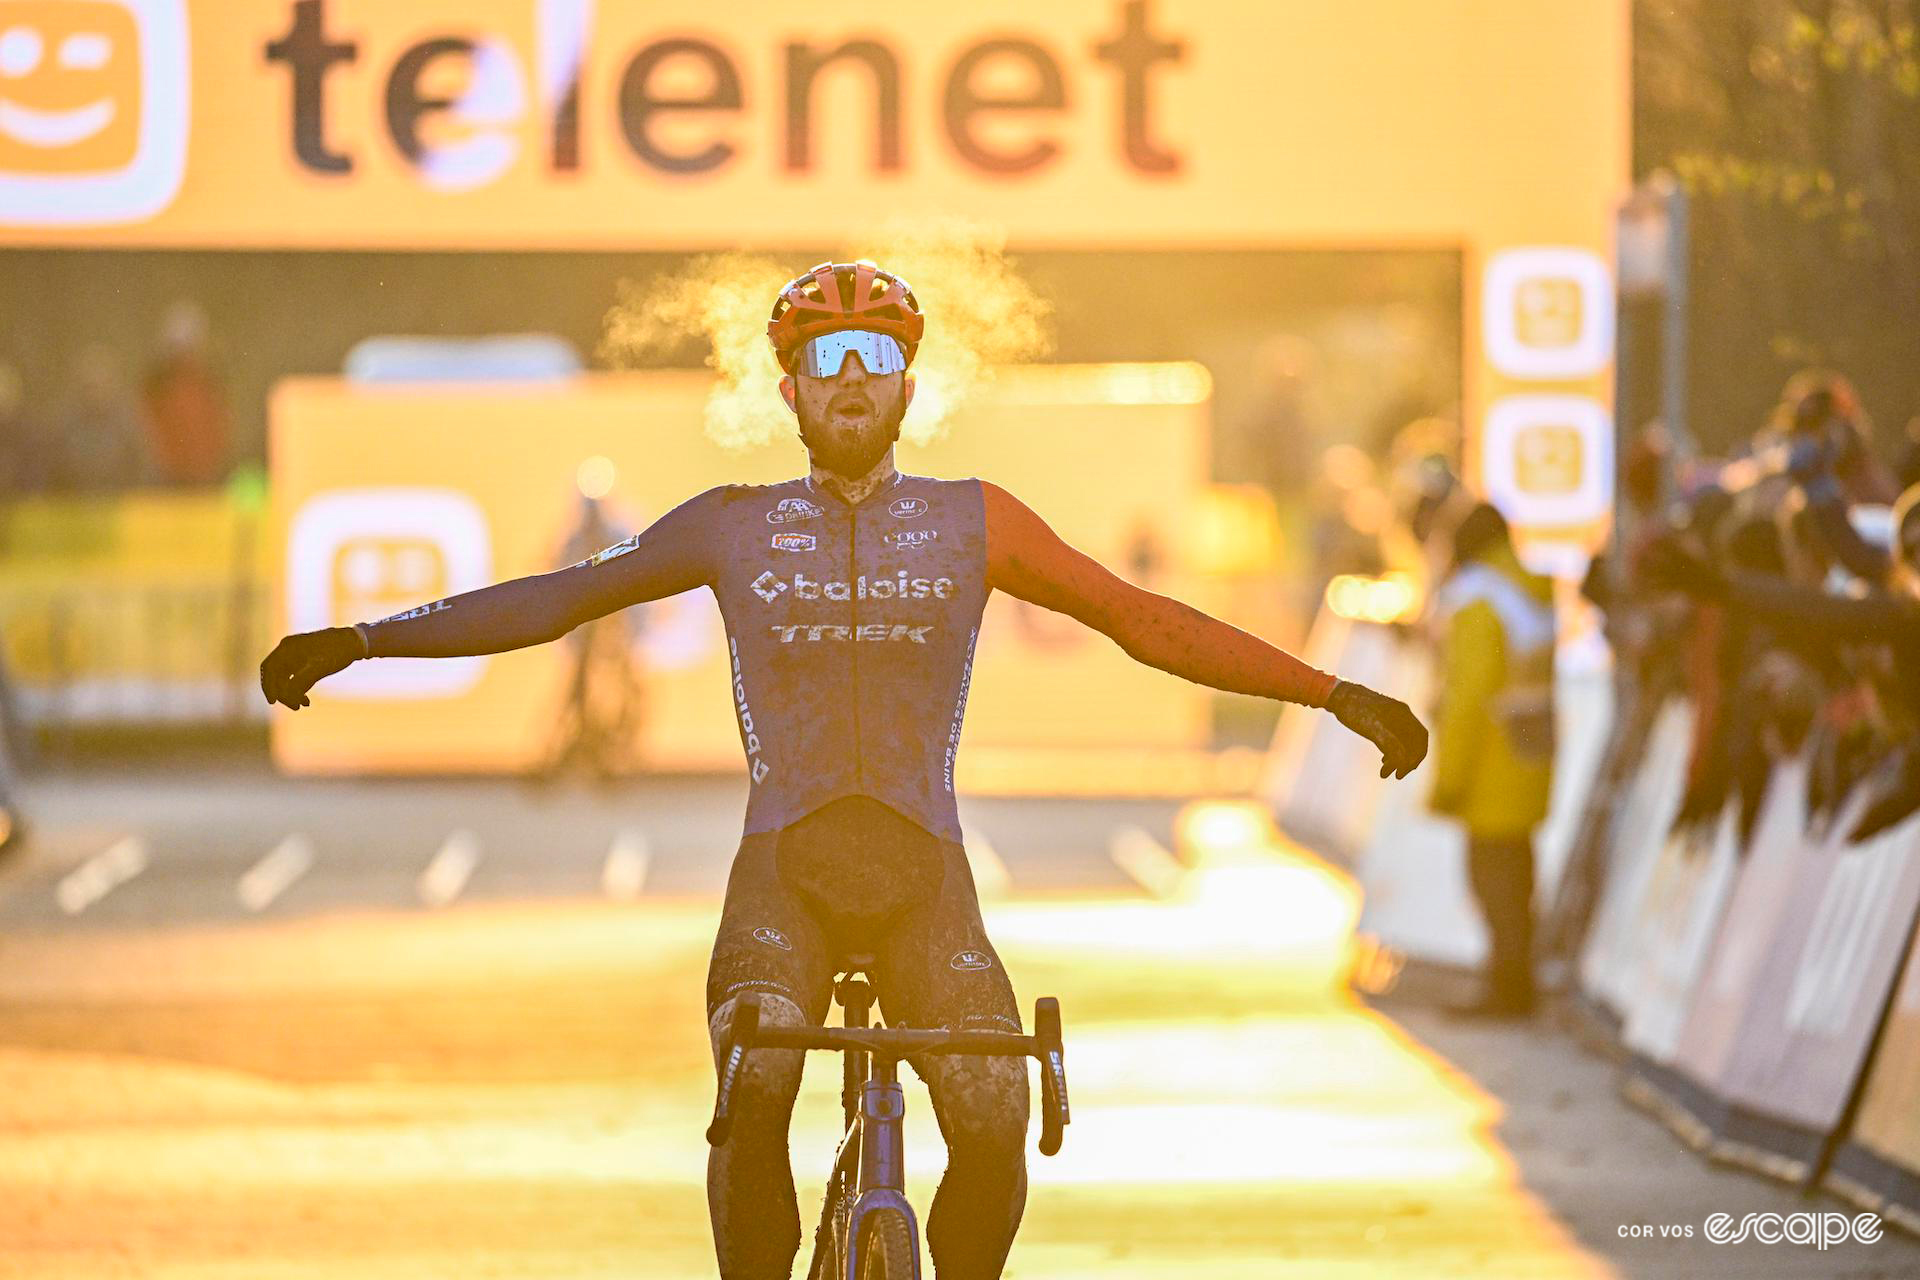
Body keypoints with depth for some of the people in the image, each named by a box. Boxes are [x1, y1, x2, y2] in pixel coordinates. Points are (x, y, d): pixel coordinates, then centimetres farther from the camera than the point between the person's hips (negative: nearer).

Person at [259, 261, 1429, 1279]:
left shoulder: (972, 521, 8)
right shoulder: (734, 525, 9)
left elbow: (1146, 622, 8)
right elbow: (556, 600, 11)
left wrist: (1336, 696, 4)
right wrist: (359, 642, 5)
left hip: (925, 879, 0)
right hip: (783, 872, 0)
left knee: (995, 1124, -22)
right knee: (752, 1100, -28)